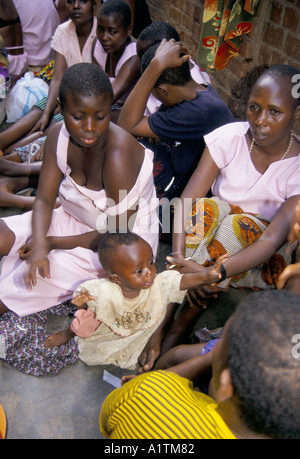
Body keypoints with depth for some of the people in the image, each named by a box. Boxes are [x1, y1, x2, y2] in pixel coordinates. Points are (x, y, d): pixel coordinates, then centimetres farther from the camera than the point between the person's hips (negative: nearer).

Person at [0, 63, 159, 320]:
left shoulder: (118, 156, -30)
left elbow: (117, 236, -23)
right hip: (74, 220, 6)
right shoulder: (59, 136, -11)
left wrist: (54, 243, -16)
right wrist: (38, 244, -27)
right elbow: (44, 199, -7)